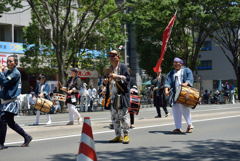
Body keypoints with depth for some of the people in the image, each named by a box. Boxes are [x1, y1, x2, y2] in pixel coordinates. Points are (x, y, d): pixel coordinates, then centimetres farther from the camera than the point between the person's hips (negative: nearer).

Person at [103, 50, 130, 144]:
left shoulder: (123, 67, 0)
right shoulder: (109, 69, 20)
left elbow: (127, 78, -9)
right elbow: (107, 83, 27)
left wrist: (117, 76, -19)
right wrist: (105, 82, 4)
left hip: (122, 95, -7)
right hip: (112, 96, 7)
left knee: (123, 116, -8)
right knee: (114, 117, 7)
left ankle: (126, 135, 1)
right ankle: (118, 136, 13)